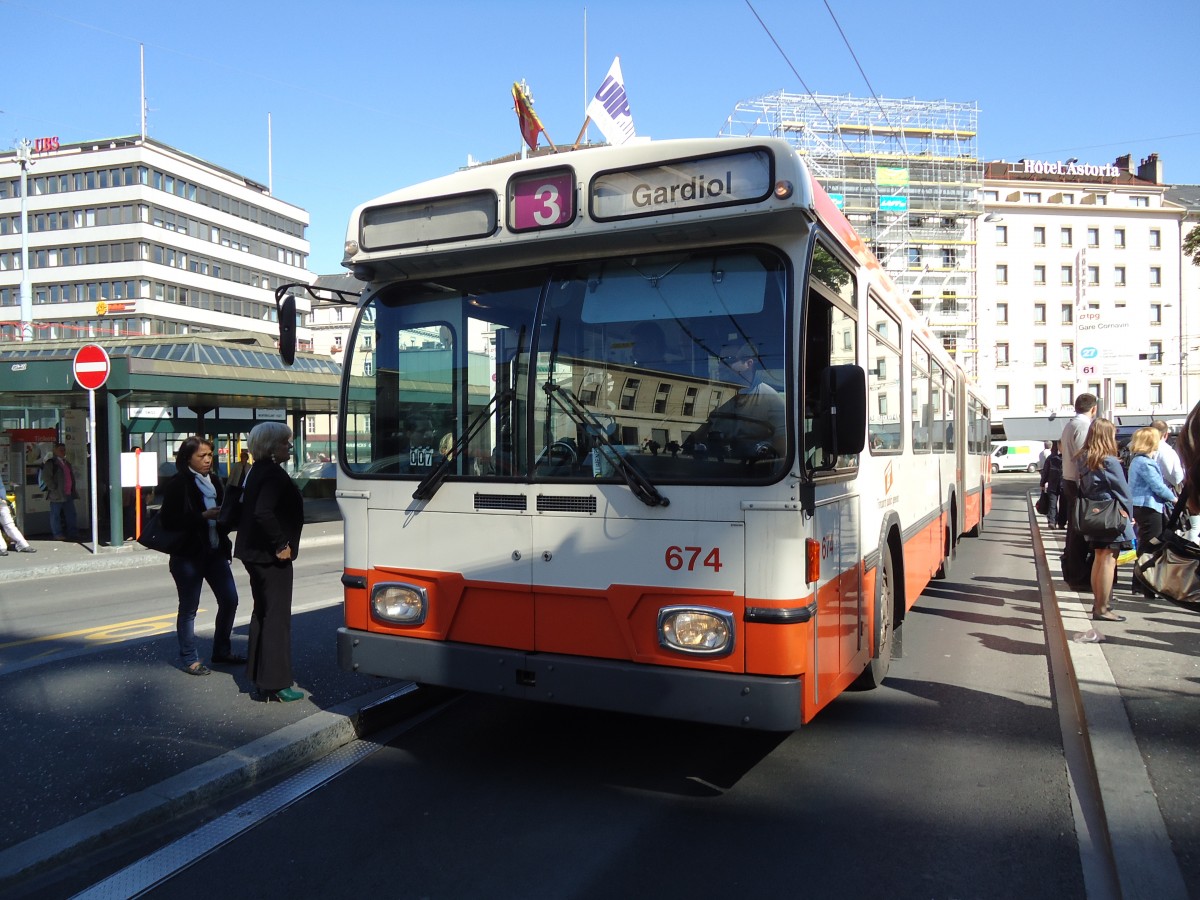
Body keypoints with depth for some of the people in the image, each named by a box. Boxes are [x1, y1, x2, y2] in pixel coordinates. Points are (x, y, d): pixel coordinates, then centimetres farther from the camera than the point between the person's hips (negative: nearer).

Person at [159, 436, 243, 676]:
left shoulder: (213, 482, 13)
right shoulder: (177, 485, -9)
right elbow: (170, 520, -16)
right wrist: (203, 516, -22)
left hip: (215, 551, 7)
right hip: (188, 555, -7)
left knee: (229, 600, 7)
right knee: (189, 608, 4)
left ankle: (222, 650, 23)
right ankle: (189, 659, 15)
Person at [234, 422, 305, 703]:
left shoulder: (258, 471, 13)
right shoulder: (274, 474, -19)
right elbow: (263, 513, -31)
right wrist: (281, 544, -22)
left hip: (255, 553, 10)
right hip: (271, 556, -10)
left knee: (262, 612, 19)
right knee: (277, 616, -4)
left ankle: (259, 675, 29)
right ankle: (275, 685, 1)